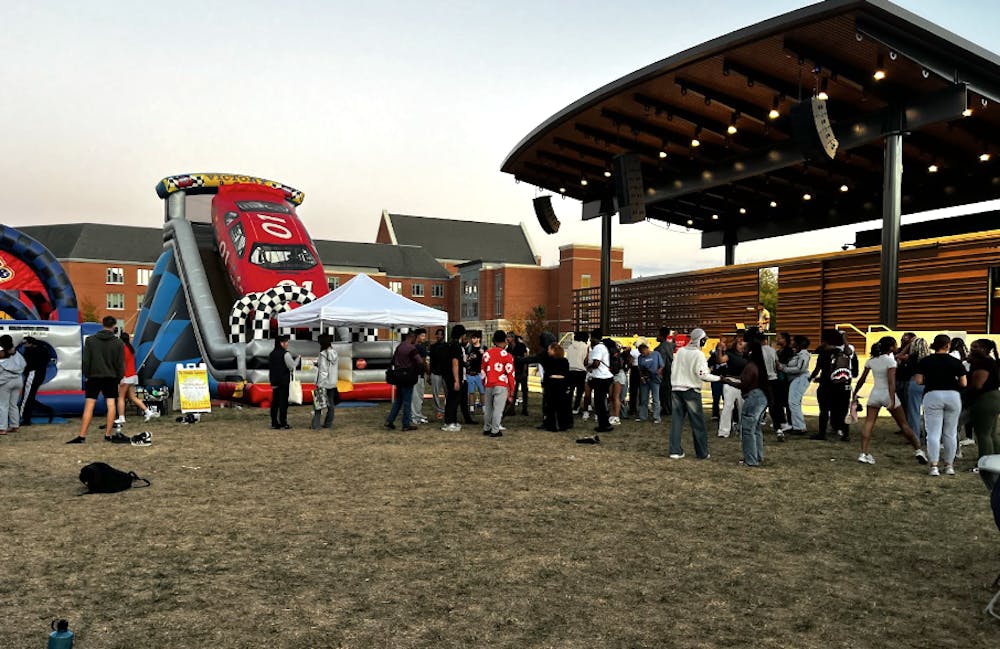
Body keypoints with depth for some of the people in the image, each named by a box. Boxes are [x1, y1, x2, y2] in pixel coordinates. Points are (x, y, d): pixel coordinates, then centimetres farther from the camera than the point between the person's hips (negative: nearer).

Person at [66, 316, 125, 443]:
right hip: (111, 377, 0)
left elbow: (85, 361, -1)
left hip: (94, 377, 0)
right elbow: (120, 363, 1)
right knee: (111, 405, 5)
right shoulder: (118, 342, -1)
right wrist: (119, 378, 11)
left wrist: (86, 374, 10)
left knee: (89, 406, -1)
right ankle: (108, 434, 6)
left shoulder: (90, 340, -1)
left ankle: (82, 436, -2)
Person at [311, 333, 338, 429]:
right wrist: (318, 364, 15)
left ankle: (315, 424, 2)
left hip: (324, 383, -6)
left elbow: (323, 371, -18)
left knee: (318, 403, 3)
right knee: (331, 404, 11)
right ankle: (328, 423, 14)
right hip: (332, 382, 6)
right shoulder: (334, 353, 3)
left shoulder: (323, 354, -16)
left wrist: (320, 385, -16)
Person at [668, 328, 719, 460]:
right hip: (691, 390, -5)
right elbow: (703, 374, -18)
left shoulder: (680, 351, 5)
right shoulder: (698, 354, -13)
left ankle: (675, 451, 6)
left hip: (676, 388, 5)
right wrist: (719, 378, -8)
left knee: (677, 419, 7)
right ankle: (702, 452, 9)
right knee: (698, 422, 4)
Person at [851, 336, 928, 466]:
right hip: (888, 394, -4)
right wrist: (892, 401, -22)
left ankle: (864, 453, -9)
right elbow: (891, 382, -19)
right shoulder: (890, 360, -11)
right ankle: (918, 450, 19)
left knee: (868, 423, 0)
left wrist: (855, 393, 17)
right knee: (904, 424, 9)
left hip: (875, 394, 4)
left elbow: (862, 379, 7)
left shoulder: (871, 360, 4)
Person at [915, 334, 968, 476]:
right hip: (953, 396, 1)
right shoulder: (956, 362, 1)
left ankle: (934, 466, -7)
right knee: (951, 433, 12)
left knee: (934, 433, -1)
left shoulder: (925, 361, 0)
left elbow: (918, 381, -3)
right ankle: (949, 465, 18)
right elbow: (963, 384, 0)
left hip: (932, 396, -1)